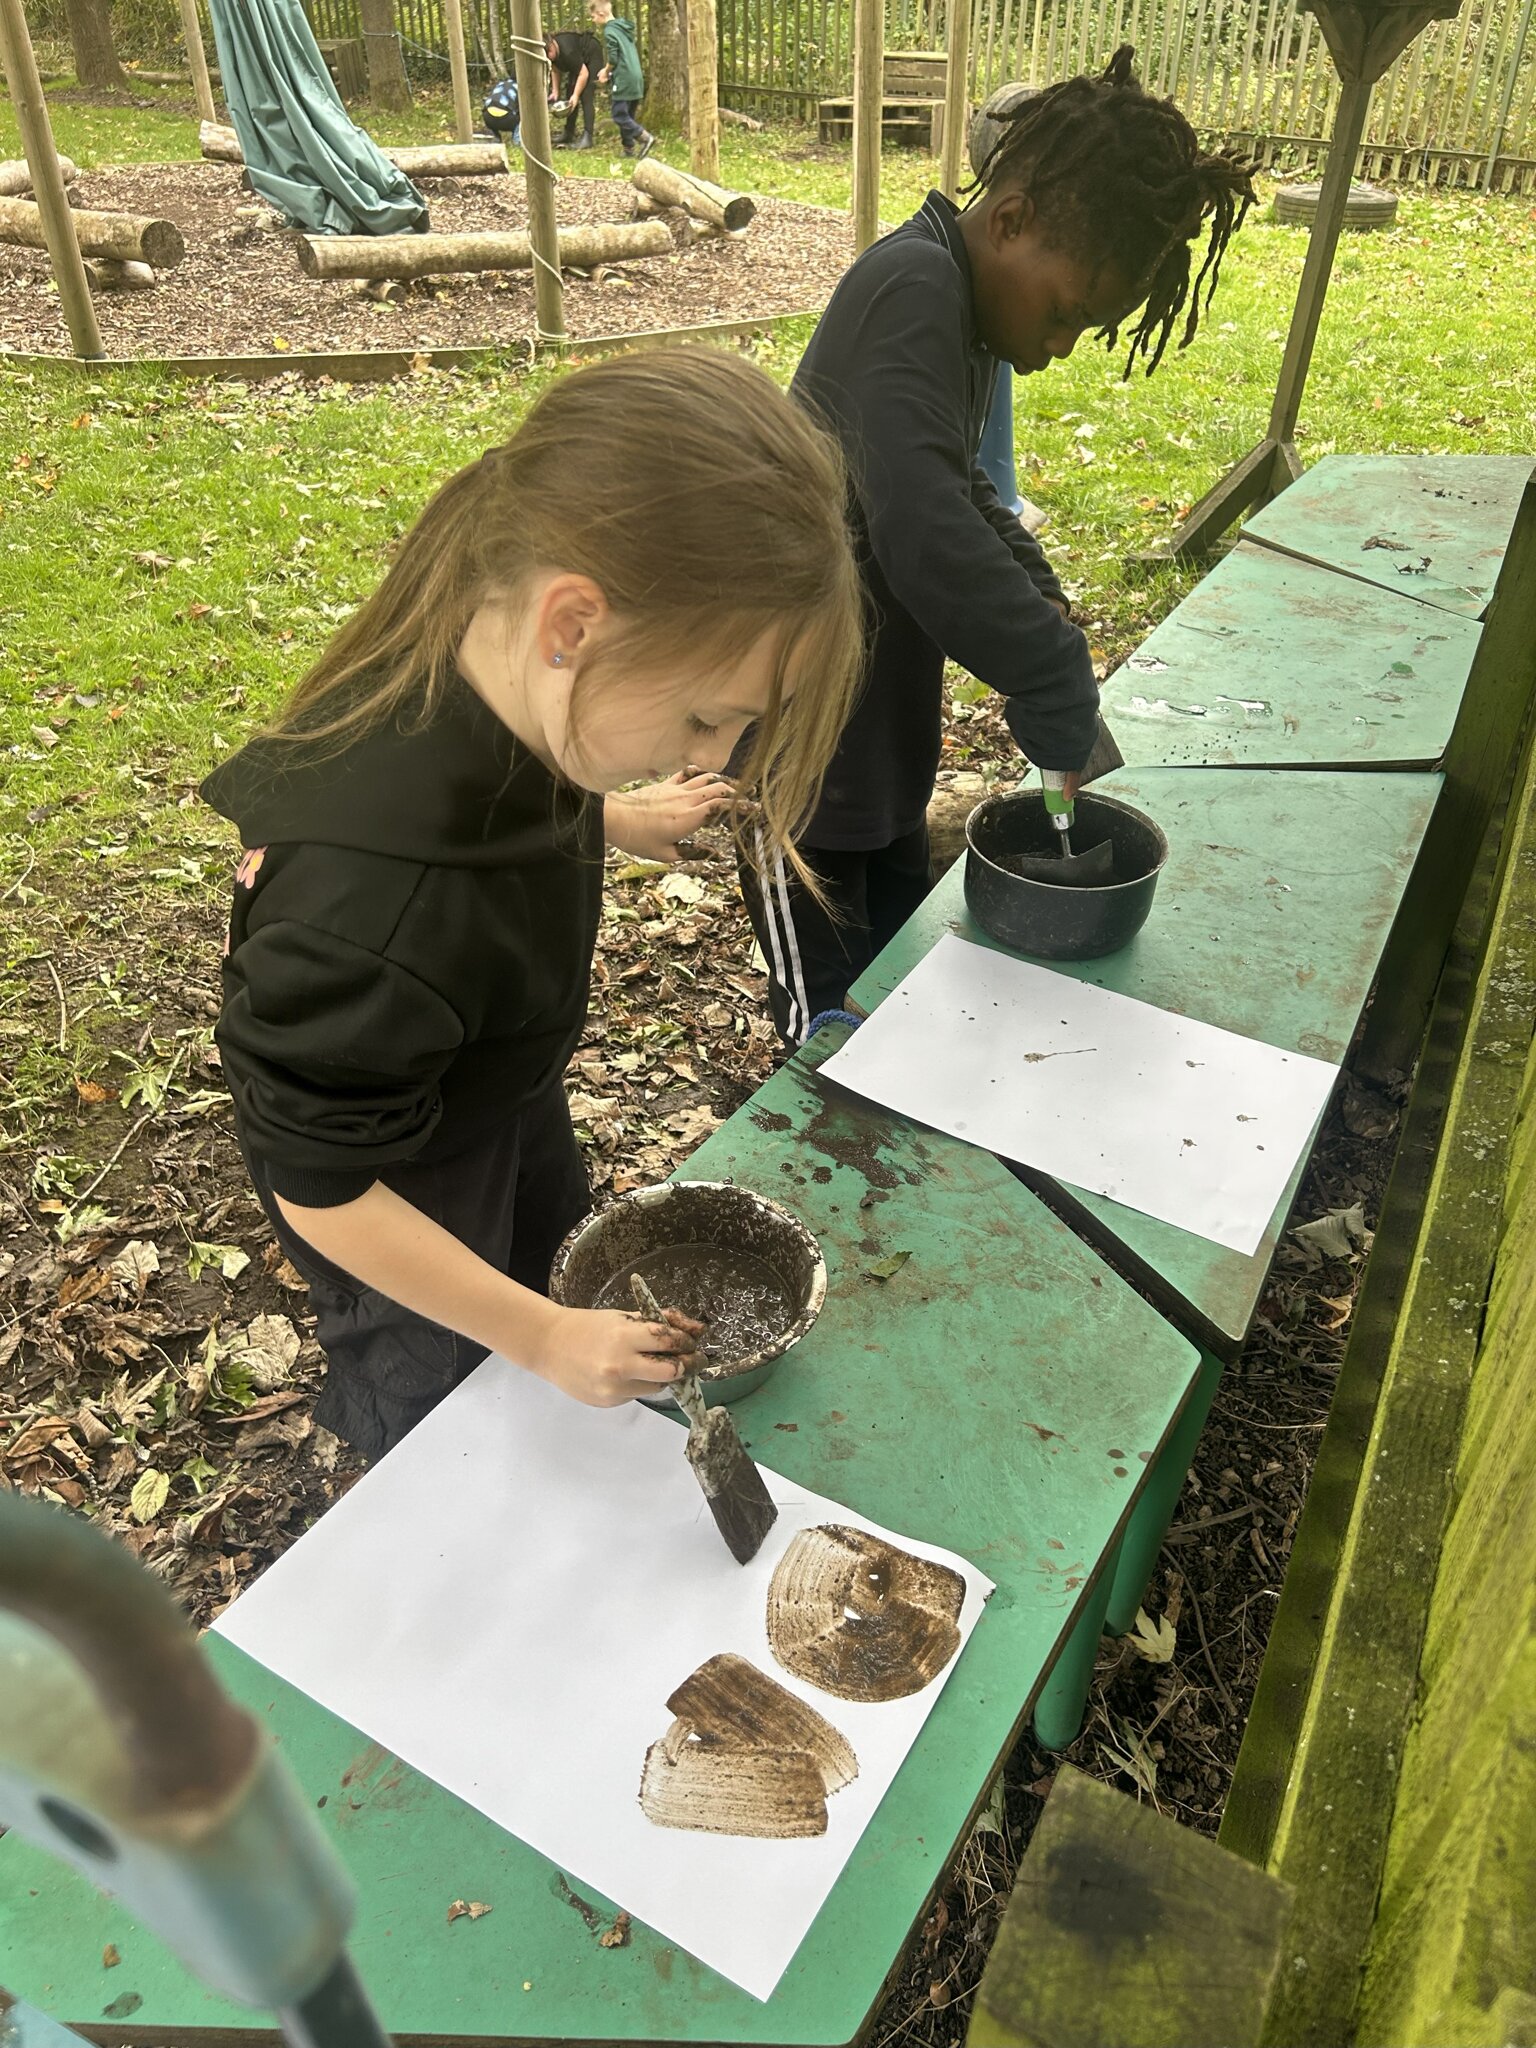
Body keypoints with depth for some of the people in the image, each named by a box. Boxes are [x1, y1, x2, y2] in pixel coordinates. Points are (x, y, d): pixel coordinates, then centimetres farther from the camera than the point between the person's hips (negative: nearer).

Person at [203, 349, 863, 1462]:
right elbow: (321, 1190, -31)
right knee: (441, 1397, 21)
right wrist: (543, 1337, -26)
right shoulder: (381, 911, -48)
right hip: (399, 1189, -8)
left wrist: (615, 817, -5)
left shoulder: (484, 657, -24)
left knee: (557, 1268, 33)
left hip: (504, 1089, 8)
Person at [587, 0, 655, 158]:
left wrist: (605, 73, 2)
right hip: (636, 78, 9)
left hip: (623, 80, -9)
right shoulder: (623, 28, 18)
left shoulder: (609, 31, -10)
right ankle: (629, 148, 14)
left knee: (620, 117, -6)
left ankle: (646, 138, -16)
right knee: (628, 116, 13)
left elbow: (613, 58, -15)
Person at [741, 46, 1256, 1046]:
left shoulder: (965, 308, 8)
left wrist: (1040, 589, 6)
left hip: (884, 733, 9)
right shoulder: (911, 292, -22)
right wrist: (1060, 689, -28)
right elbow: (926, 532, -36)